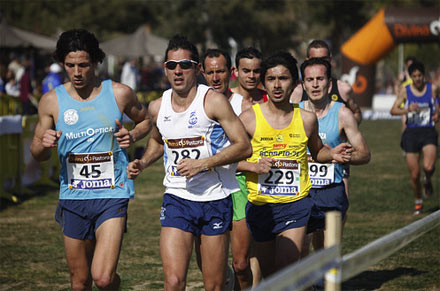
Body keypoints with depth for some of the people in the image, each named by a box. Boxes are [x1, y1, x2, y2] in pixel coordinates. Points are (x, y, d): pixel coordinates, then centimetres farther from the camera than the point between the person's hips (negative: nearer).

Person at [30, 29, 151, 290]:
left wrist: (133, 136, -5)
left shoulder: (119, 94, -2)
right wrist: (44, 144, -13)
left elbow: (146, 120, 18)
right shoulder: (51, 101, 1)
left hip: (112, 195, -2)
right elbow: (38, 154, 11)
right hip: (73, 198, 3)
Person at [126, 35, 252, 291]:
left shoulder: (213, 101, -9)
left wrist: (203, 163, -18)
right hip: (177, 199, 2)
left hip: (215, 200, -2)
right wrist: (142, 163, 8)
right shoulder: (158, 107, 4)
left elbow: (244, 147, -10)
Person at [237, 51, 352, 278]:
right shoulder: (249, 118, -5)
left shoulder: (307, 119, 1)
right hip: (260, 206, 1)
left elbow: (317, 151, 19)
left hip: (296, 205, -1)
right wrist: (253, 166, -17)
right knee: (269, 275, 13)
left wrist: (332, 154, -2)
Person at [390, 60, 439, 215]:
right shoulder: (405, 91, 0)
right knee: (414, 174, 0)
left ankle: (427, 181, 14)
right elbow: (393, 110, -2)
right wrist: (407, 110, -20)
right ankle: (418, 202, 25)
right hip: (411, 133, 1)